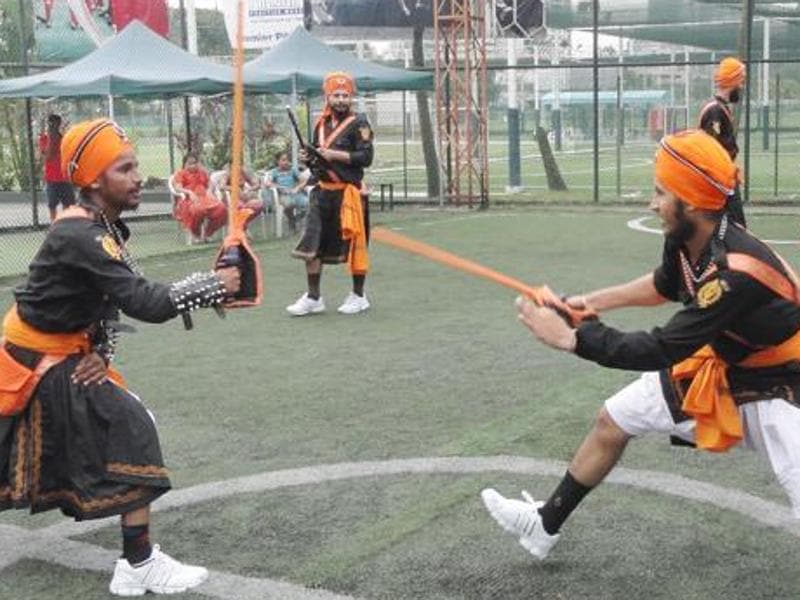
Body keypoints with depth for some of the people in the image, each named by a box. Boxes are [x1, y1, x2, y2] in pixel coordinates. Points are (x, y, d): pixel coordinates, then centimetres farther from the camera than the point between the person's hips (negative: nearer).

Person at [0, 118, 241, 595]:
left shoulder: (103, 226, 1)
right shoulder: (80, 237, -28)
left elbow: (116, 298, 6)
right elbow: (147, 304, -34)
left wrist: (103, 352, -10)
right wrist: (215, 285, -28)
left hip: (59, 355, 9)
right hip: (41, 364, -9)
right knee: (132, 430, -13)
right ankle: (139, 566, -8)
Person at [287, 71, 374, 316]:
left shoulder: (358, 123, -5)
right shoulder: (321, 124, 14)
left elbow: (366, 157, -15)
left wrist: (335, 155, -19)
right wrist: (309, 158, 1)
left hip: (349, 191, -6)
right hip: (322, 191, 6)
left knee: (354, 244, 2)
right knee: (311, 244, 2)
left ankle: (359, 296, 17)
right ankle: (313, 297, 12)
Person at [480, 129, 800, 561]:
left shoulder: (736, 272, -36)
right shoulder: (683, 238, -11)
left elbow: (662, 351, -33)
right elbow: (665, 284, 15)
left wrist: (569, 338, -27)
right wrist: (598, 300, 10)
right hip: (715, 367, 8)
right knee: (612, 421, 12)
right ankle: (545, 525, 29)